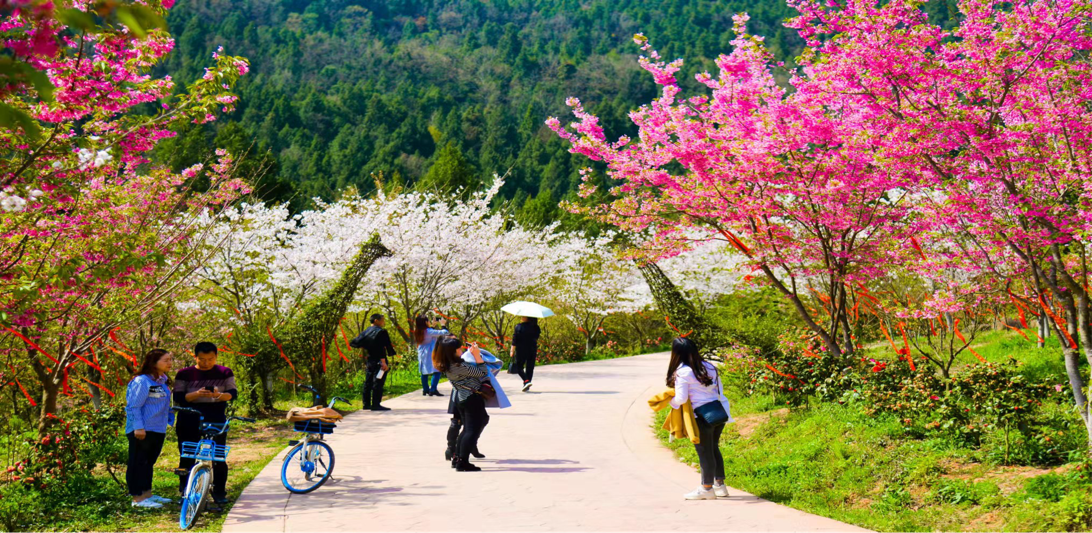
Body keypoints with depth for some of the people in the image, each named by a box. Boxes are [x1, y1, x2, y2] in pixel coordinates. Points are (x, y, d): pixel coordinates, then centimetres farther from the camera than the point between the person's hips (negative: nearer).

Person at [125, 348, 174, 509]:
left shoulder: (163, 381, 14)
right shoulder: (142, 381, -15)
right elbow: (134, 406, -17)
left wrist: (169, 419, 18)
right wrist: (138, 427, -21)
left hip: (158, 430, 9)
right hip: (142, 431, -9)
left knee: (149, 462, 17)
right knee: (138, 463, -2)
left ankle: (147, 494, 27)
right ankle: (137, 498, 1)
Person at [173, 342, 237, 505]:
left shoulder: (225, 372, 4)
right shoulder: (184, 374, 2)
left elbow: (233, 393, -3)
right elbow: (178, 397, -5)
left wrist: (219, 395, -25)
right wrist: (197, 394, -23)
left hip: (216, 420, 0)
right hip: (189, 422, 0)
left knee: (219, 458, -1)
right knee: (187, 458, 4)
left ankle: (219, 493, 9)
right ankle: (185, 492, 16)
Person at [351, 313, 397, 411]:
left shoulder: (365, 332, 11)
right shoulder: (381, 332, -12)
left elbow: (353, 343, 12)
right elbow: (381, 348, -20)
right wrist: (383, 362, -22)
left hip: (369, 361, 8)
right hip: (378, 361, -8)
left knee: (368, 383, 12)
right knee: (378, 383, -6)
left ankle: (366, 404, 16)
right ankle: (375, 404, -8)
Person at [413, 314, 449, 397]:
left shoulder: (418, 332, 2)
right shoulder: (429, 331, -20)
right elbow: (444, 332, -19)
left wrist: (432, 326, 23)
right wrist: (443, 325, -4)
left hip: (422, 354, 8)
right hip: (430, 355, -8)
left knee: (424, 372, 17)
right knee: (437, 371, -5)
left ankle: (425, 390, 22)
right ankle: (433, 390, -11)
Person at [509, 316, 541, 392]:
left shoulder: (519, 326, -11)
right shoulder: (535, 327, 0)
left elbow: (514, 340, -11)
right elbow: (536, 337, 10)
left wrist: (512, 351, -8)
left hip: (521, 350, -4)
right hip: (532, 350, 4)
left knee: (519, 367, 5)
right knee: (530, 368, 11)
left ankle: (526, 381, -16)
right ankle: (527, 386, 13)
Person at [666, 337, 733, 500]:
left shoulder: (682, 372, -13)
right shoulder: (709, 367, 8)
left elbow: (681, 398, -15)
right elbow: (720, 390, 13)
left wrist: (671, 402, 5)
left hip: (702, 416, -7)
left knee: (704, 451, 4)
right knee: (713, 448, 19)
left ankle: (707, 488, 14)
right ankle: (719, 485, 26)